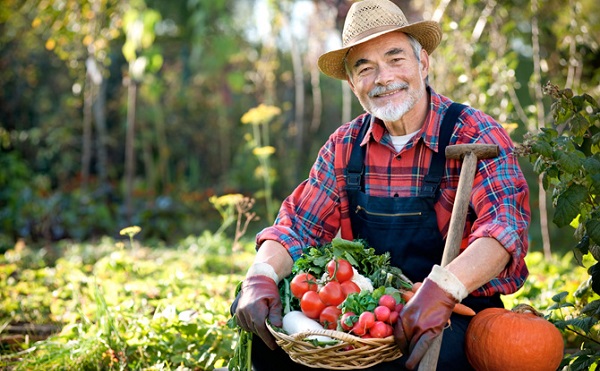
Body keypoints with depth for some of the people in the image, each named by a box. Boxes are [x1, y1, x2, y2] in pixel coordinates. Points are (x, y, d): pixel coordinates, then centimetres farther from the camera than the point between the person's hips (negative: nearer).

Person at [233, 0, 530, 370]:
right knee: (258, 314, -11)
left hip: (459, 315, -5)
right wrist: (261, 278, -20)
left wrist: (441, 291, -44)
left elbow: (506, 225, -26)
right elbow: (299, 225, 2)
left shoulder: (475, 135, -11)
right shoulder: (345, 145, 5)